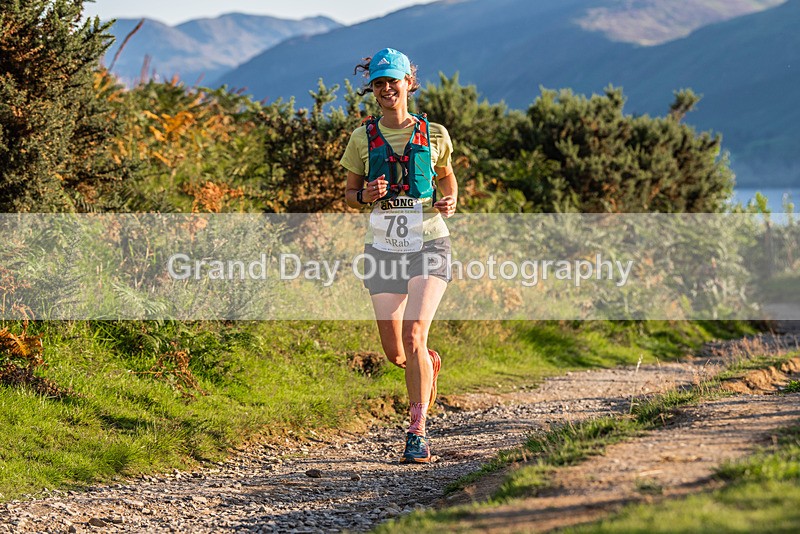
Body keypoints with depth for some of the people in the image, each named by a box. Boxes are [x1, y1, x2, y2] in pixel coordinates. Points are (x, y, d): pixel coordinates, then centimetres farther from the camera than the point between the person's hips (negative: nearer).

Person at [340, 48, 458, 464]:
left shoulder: (433, 135, 3)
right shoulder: (363, 139, 5)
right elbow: (349, 194, 12)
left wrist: (449, 201, -2)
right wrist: (366, 195, -11)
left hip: (428, 242, -2)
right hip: (384, 246, 2)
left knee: (414, 336, -19)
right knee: (395, 352, 3)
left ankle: (418, 434, -13)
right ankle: (429, 365, 40)